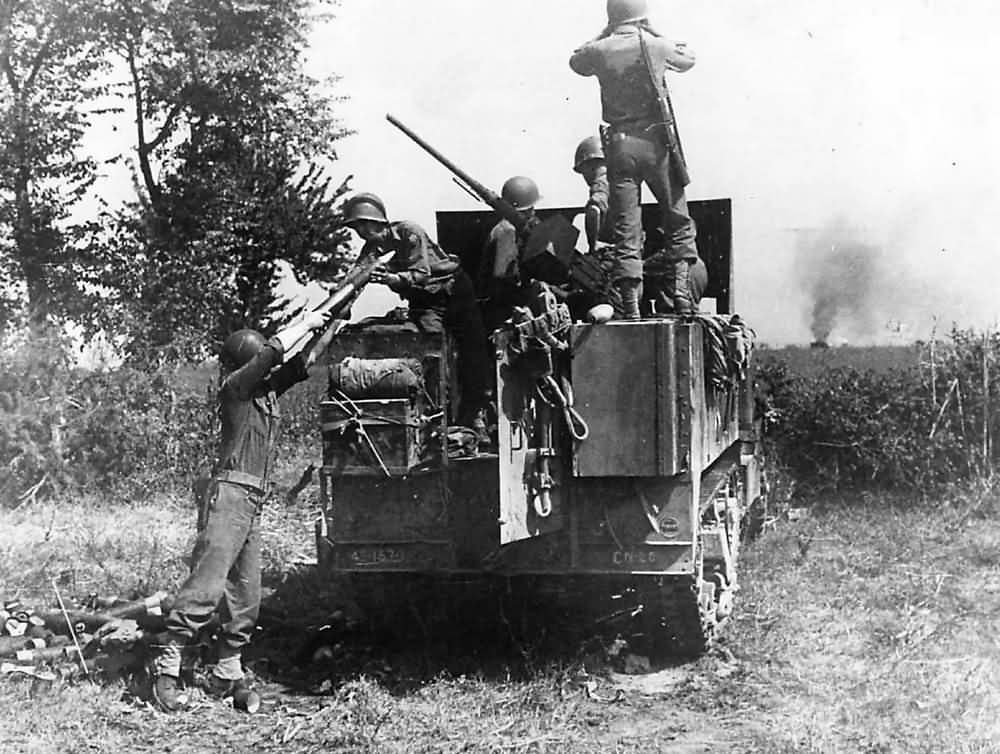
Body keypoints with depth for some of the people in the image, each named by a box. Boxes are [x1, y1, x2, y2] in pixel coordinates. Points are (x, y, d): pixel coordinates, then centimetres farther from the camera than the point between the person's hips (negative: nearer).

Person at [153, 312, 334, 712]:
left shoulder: (268, 389, 17)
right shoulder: (235, 387, -4)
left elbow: (299, 363, 22)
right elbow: (274, 350, -14)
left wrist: (320, 328, 9)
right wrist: (306, 323, -3)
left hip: (252, 505, 9)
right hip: (228, 494, -9)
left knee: (246, 595, 8)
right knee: (208, 582, -16)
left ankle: (227, 672, 15)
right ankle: (167, 664, -14)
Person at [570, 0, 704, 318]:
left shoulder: (601, 50, 0)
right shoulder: (655, 45, -1)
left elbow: (576, 61, 22)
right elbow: (687, 59, 19)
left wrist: (604, 35, 22)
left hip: (620, 144, 1)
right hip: (656, 140, -1)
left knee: (626, 229, 3)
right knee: (678, 221, 11)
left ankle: (630, 305, 0)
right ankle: (680, 289, 0)